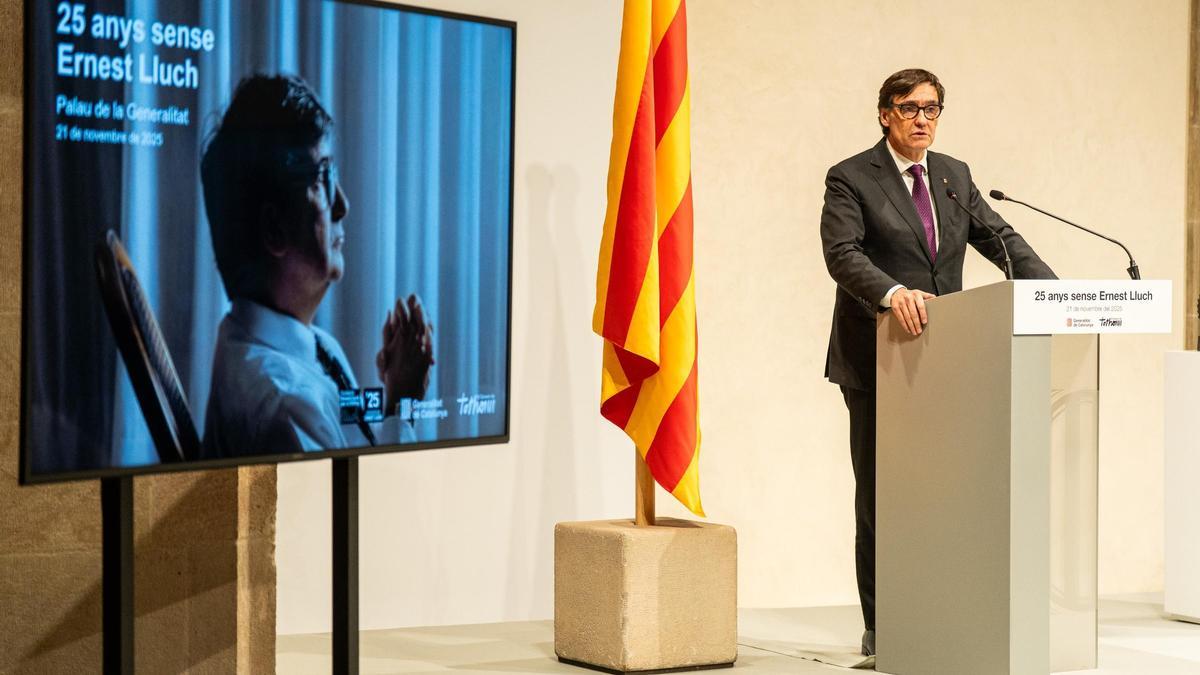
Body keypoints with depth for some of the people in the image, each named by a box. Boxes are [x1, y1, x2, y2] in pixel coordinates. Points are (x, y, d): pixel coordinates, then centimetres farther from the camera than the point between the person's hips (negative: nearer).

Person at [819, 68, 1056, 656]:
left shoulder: (955, 176, 14)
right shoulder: (851, 178, -3)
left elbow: (1001, 239, 11)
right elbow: (842, 253, -16)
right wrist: (892, 292, -34)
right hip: (876, 361, -4)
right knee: (879, 494, 1)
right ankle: (880, 628, 7)